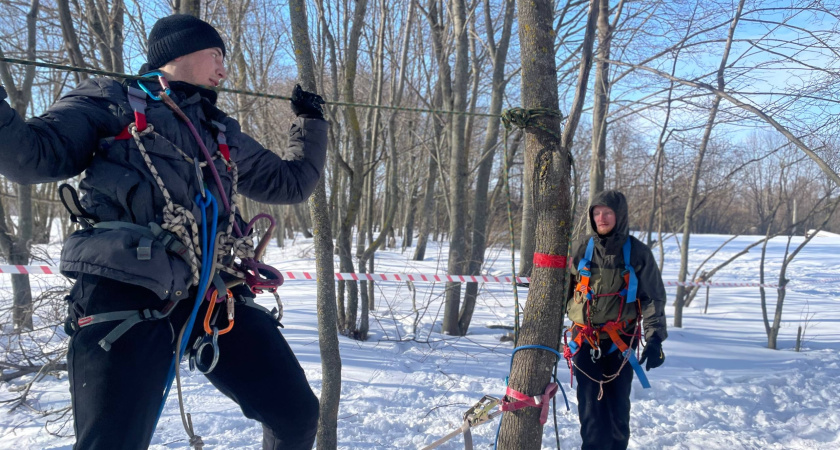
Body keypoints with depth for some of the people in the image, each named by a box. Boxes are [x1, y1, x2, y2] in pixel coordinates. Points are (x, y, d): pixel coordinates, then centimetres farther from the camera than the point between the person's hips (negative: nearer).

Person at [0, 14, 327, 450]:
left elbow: (290, 181, 33)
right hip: (125, 296, -5)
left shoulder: (223, 132, 26)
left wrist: (310, 120, 33)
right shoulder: (110, 102, 12)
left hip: (215, 296, 5)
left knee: (297, 413, 6)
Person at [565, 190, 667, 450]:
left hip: (620, 341, -1)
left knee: (618, 405, 7)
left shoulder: (638, 253, -2)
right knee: (591, 406, -2)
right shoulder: (583, 249, 3)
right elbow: (565, 289, 12)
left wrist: (655, 339, -8)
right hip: (585, 341, 1)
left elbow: (653, 298, -1)